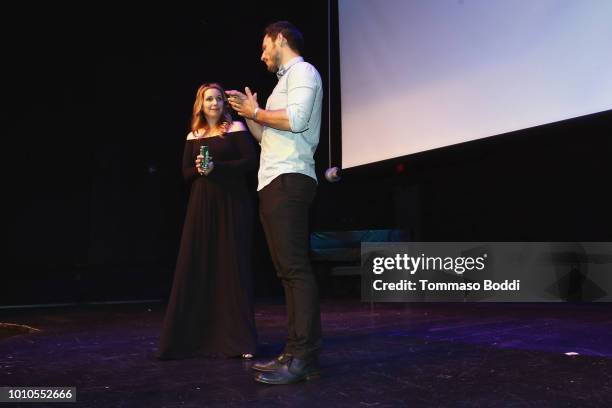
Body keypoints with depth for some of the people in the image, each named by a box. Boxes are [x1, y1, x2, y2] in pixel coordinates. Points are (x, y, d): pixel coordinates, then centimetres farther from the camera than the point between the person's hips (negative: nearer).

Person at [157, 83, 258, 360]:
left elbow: (251, 162, -6)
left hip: (231, 204, -3)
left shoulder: (236, 128, 3)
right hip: (201, 206, 4)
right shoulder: (193, 135, 14)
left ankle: (239, 339, 3)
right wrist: (198, 170, -9)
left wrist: (216, 167, -15)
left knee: (232, 267, -3)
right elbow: (186, 173, 13)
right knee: (196, 268, 0)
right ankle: (196, 337, 8)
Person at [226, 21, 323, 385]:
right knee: (288, 270, 6)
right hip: (276, 182, 10)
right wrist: (249, 114, 19)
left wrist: (255, 112, -4)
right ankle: (296, 352, 10)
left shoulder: (303, 71, 1)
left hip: (289, 180, -10)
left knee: (295, 268, -14)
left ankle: (304, 357, -14)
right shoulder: (285, 79, 29)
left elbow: (296, 119, -17)